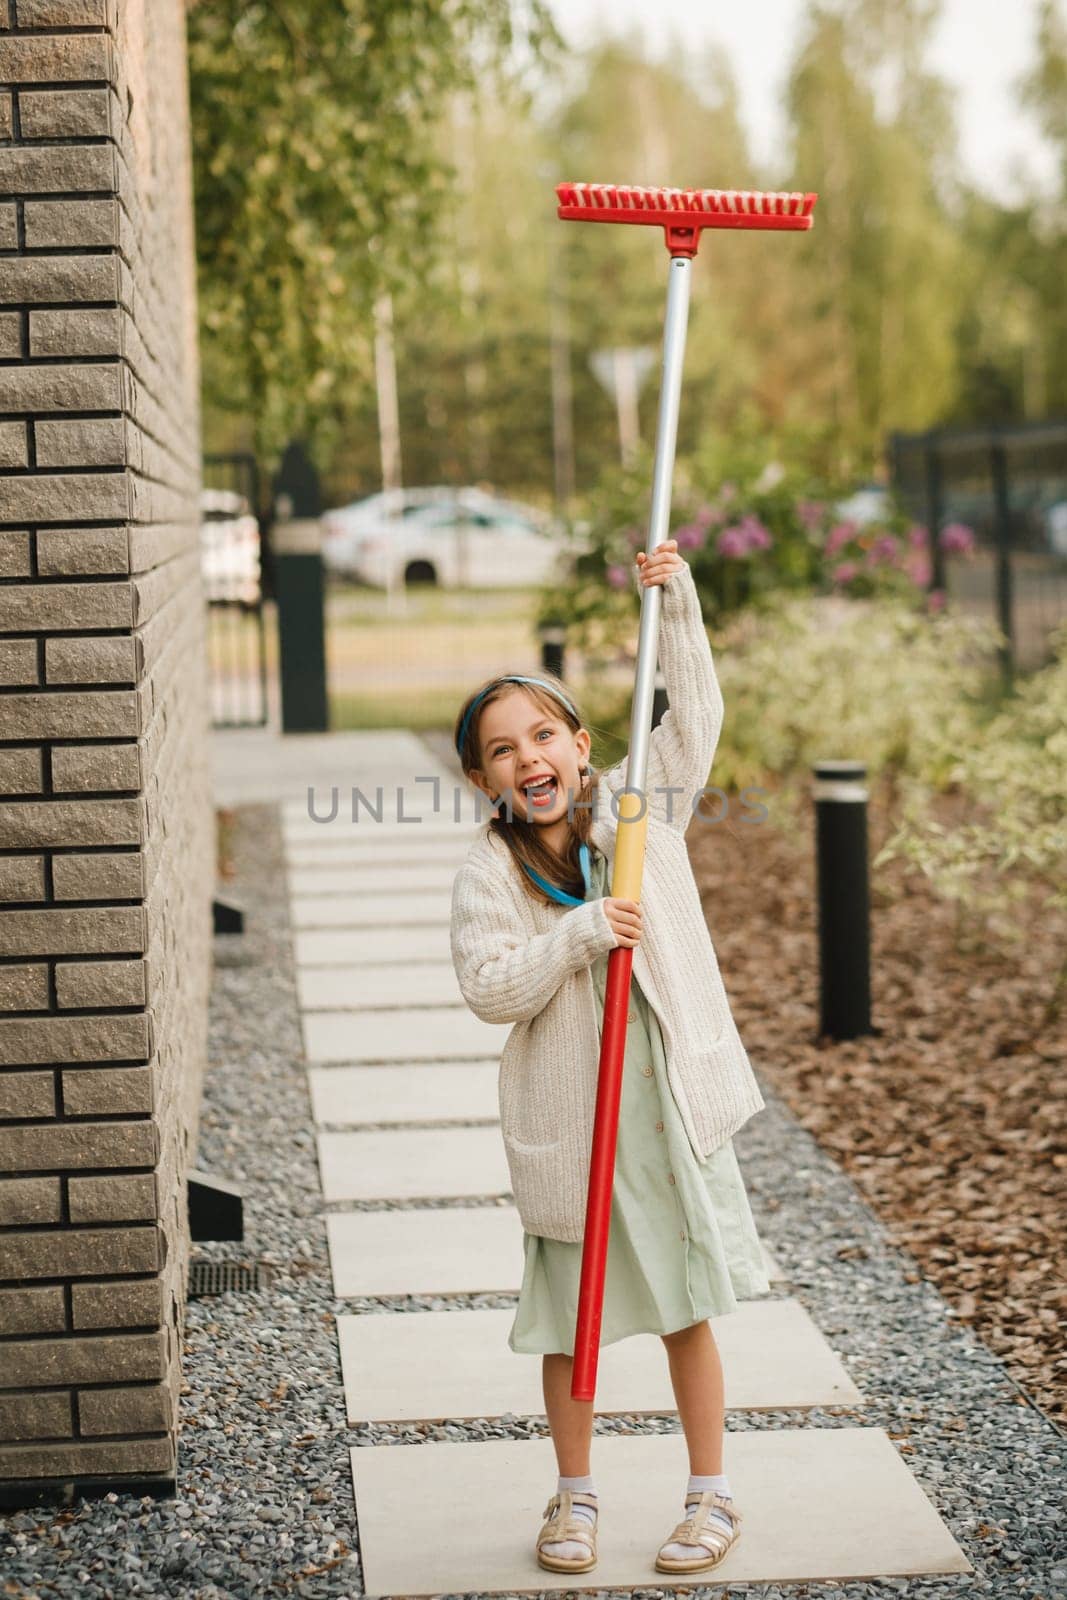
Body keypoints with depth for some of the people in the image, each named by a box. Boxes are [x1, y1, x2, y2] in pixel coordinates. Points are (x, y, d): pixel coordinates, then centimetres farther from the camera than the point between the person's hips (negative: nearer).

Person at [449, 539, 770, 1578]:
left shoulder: (642, 807, 1)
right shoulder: (488, 874, -7)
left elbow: (695, 715, 3)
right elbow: (488, 988, -14)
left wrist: (678, 606, -6)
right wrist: (580, 935, -24)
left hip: (670, 1104, 1)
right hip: (564, 1122, -1)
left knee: (687, 1306, 9)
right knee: (568, 1316, 10)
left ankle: (710, 1496, 23)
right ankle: (574, 1498, 28)